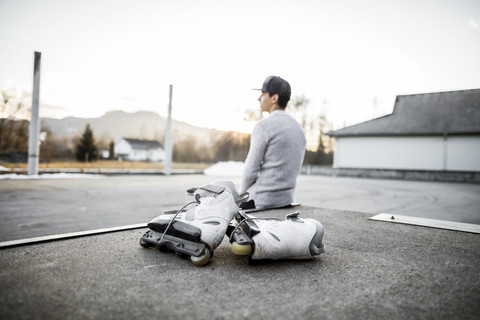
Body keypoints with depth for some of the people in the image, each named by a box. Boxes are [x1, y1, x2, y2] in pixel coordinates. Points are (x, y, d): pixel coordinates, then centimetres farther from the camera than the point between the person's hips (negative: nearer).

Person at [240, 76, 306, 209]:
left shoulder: (264, 126, -14)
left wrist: (243, 193, 4)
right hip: (286, 198, 8)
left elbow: (251, 169, -13)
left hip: (261, 201, -8)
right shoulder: (298, 128, 11)